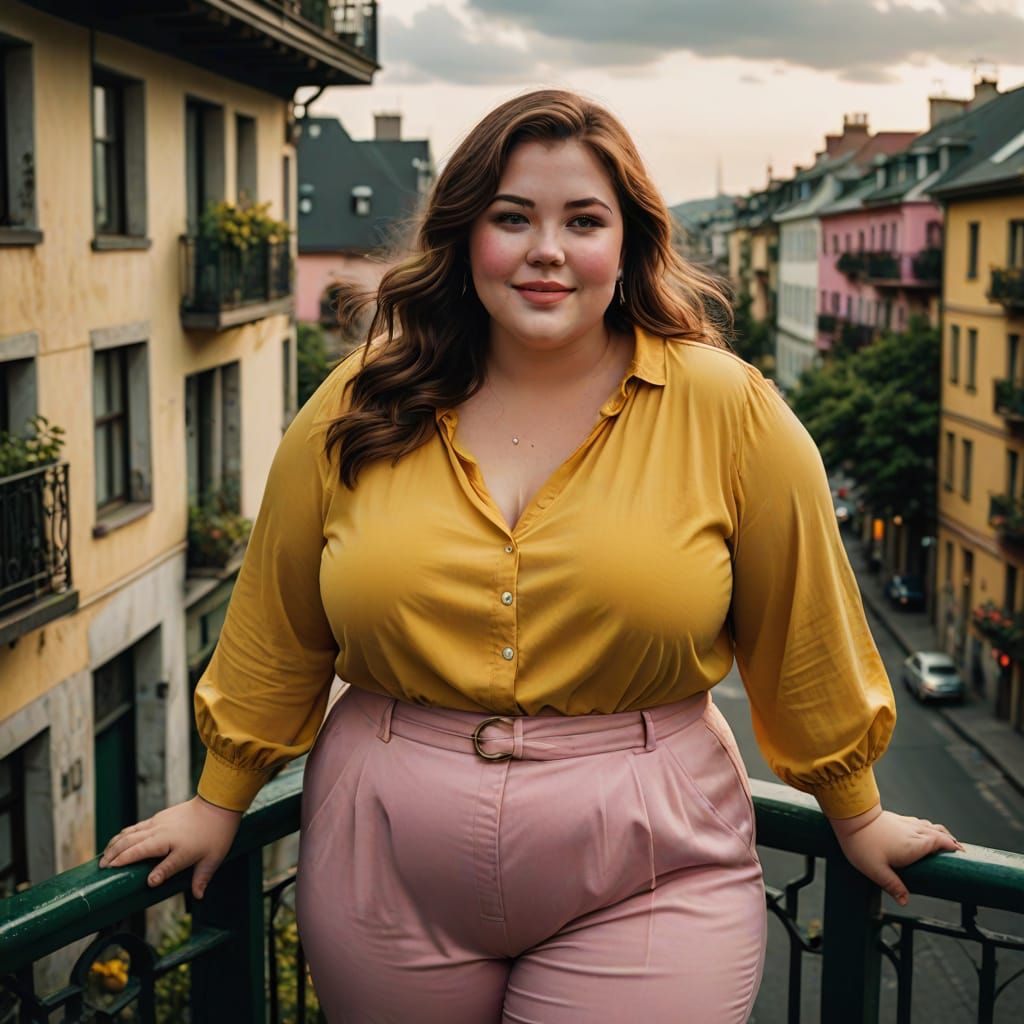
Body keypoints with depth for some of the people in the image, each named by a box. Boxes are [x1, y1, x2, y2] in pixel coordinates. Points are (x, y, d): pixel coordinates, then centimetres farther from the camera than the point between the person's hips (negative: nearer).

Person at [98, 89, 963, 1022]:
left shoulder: (728, 409, -6)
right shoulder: (359, 412, -1)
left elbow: (802, 631, 3)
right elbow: (278, 632, 9)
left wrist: (857, 814, 12)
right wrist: (219, 804, 16)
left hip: (646, 884, -1)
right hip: (385, 878, 2)